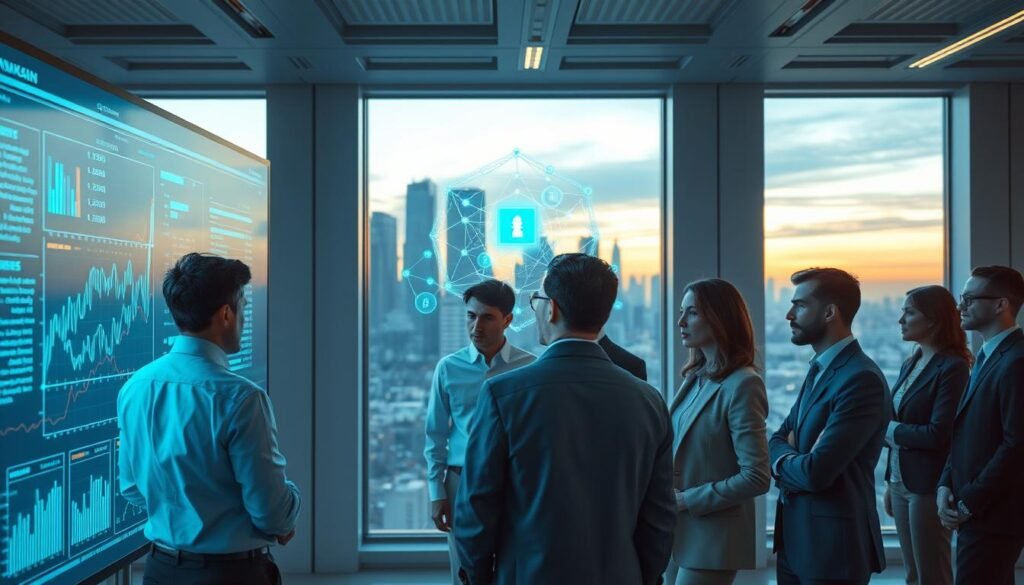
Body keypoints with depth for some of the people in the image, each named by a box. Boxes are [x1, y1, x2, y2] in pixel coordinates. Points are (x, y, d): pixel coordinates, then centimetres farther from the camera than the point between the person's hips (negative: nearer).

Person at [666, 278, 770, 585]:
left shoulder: (742, 384, -16)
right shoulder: (695, 377, 8)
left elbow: (756, 478, -19)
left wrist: (687, 500, -16)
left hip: (713, 537, -7)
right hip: (682, 532, 7)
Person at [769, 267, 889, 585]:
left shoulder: (862, 379, -20)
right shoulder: (819, 369, 11)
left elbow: (816, 472, -26)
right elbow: (777, 439, 10)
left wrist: (781, 463, -5)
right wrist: (793, 460, -12)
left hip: (833, 544, -8)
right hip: (796, 539, 8)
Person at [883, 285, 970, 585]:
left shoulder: (952, 367, -15)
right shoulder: (910, 364, 11)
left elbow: (937, 434, -22)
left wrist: (890, 429, -8)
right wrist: (890, 482, 14)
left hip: (928, 485, -8)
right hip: (901, 482, 8)